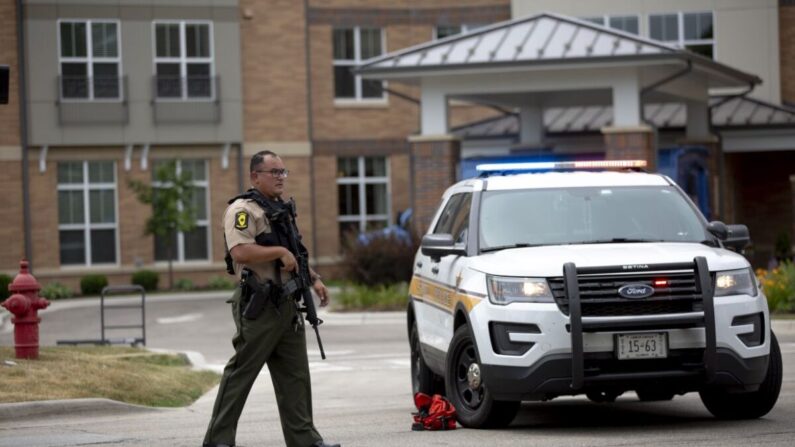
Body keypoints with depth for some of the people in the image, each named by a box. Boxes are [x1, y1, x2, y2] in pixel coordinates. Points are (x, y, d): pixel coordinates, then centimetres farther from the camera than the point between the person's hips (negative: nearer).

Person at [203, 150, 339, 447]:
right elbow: (240, 252, -26)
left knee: (294, 375, 9)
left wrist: (314, 278, 17)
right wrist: (279, 252, -20)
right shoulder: (243, 210, -10)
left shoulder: (281, 209, 20)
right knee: (240, 374, -5)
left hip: (287, 305, 9)